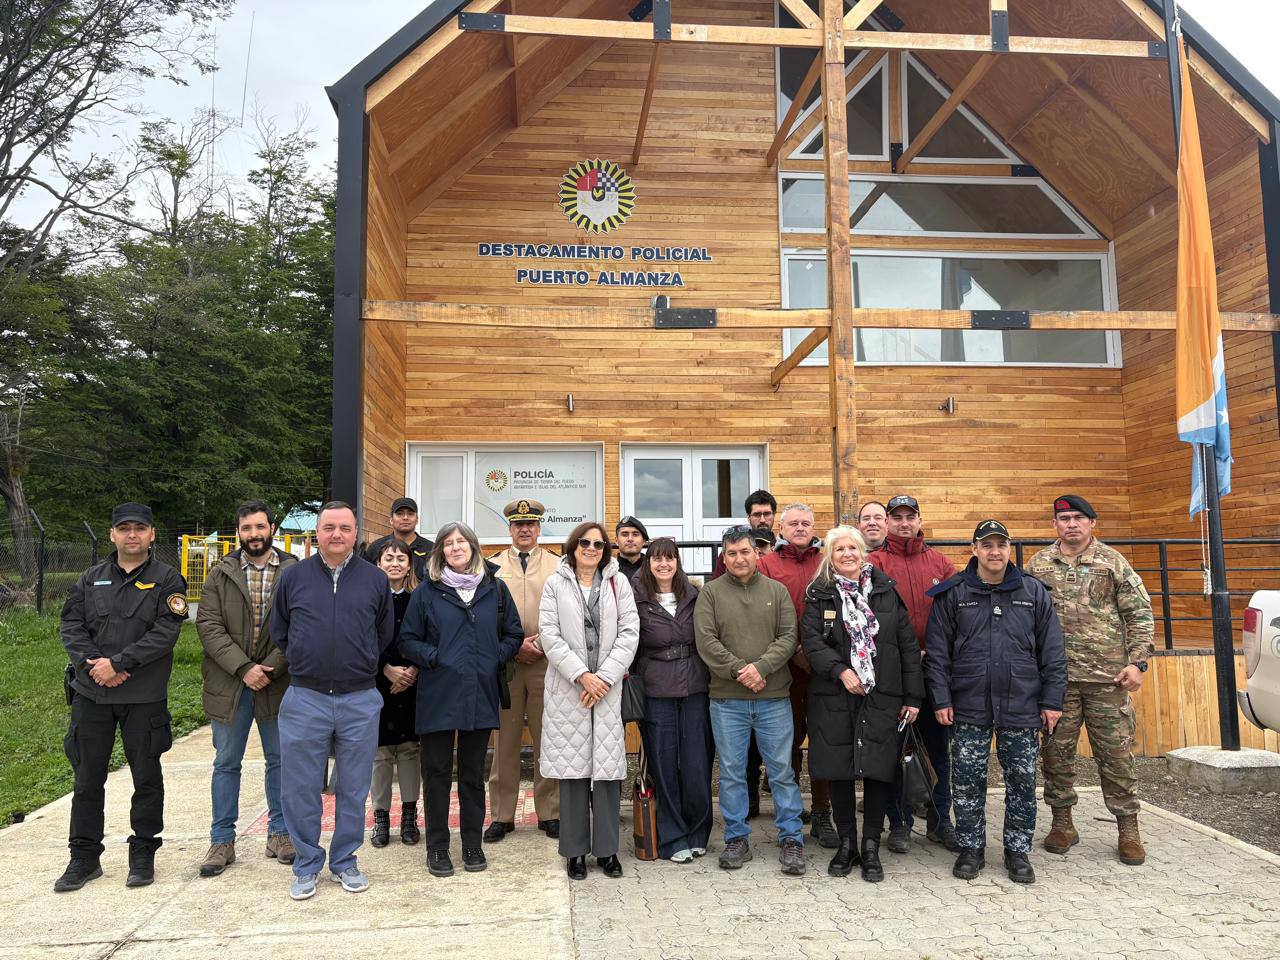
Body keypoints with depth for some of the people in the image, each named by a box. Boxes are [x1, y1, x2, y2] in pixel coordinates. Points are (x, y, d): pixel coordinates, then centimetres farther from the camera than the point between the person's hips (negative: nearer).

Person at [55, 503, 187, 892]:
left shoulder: (167, 580, -2)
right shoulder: (91, 579, 10)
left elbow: (165, 632, -12)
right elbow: (70, 626, 3)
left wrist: (118, 663, -18)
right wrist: (92, 664, -13)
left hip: (145, 698, -3)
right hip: (91, 695, 3)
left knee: (146, 778, 7)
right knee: (88, 778, 11)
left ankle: (143, 854, 21)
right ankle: (84, 857, 24)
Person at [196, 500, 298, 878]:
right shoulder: (220, 575, 3)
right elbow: (208, 626, -5)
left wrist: (269, 669, -16)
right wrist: (243, 668, -16)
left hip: (278, 682, -1)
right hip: (229, 684, 1)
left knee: (280, 760, 11)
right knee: (226, 763, 10)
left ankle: (279, 832, 25)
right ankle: (222, 841, 22)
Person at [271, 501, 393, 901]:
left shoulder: (375, 579, 2)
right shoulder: (294, 577, 2)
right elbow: (279, 632, 14)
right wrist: (306, 664, 12)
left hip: (360, 700, 0)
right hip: (304, 699, 0)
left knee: (353, 789, 10)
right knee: (300, 789, 7)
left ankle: (345, 862, 26)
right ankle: (306, 866, 24)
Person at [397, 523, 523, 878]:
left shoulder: (495, 588, 5)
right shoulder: (427, 591, 1)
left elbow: (514, 633, 11)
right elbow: (408, 640, 2)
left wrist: (496, 660, -3)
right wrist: (434, 658, -12)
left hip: (480, 694, 2)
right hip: (438, 695, -1)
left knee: (474, 772, 12)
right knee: (437, 772, 6)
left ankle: (473, 845, 25)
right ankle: (437, 848, 19)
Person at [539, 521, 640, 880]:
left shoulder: (618, 582, 7)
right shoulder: (556, 584, 5)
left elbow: (629, 633, 1)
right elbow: (549, 634, -3)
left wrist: (604, 677, -8)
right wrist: (582, 675, -11)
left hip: (609, 687, 1)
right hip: (568, 687, -1)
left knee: (608, 767, 1)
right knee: (573, 767, 3)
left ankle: (607, 848, 14)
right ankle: (576, 850, 15)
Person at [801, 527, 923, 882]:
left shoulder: (886, 591, 7)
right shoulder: (819, 594, 4)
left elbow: (908, 645, 6)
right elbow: (811, 641, -6)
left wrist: (912, 696, 2)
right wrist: (840, 671, -19)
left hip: (881, 696, 0)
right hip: (834, 697, 0)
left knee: (878, 771, 0)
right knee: (839, 772, 6)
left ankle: (871, 848, 16)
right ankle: (846, 844, 22)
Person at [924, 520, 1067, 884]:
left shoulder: (1034, 593, 5)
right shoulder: (952, 594, 1)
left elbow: (1052, 651, 6)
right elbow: (937, 651, 0)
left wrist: (1052, 700, 2)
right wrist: (941, 698, -4)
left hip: (1022, 707, 1)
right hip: (968, 708, -1)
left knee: (1022, 781, 8)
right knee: (968, 782, 5)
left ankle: (1018, 851, 24)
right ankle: (971, 848, 21)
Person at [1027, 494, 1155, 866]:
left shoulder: (1113, 563, 3)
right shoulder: (1038, 565, 7)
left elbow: (1140, 615, 3)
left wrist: (1138, 662, -5)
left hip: (1107, 676, -1)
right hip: (1055, 677, 2)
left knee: (1116, 752, 4)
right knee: (1057, 751, 7)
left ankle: (1128, 828, 17)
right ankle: (1062, 824, 21)